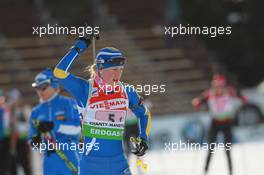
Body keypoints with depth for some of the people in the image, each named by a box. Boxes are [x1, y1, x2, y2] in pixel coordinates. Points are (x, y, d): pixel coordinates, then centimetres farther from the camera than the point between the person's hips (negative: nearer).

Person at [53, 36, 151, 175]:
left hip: (118, 163, 2)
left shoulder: (126, 92, 5)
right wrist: (79, 47, -16)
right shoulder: (85, 89, -5)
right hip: (91, 162, -2)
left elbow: (144, 114, 21)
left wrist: (143, 138, 6)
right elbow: (60, 72, -19)